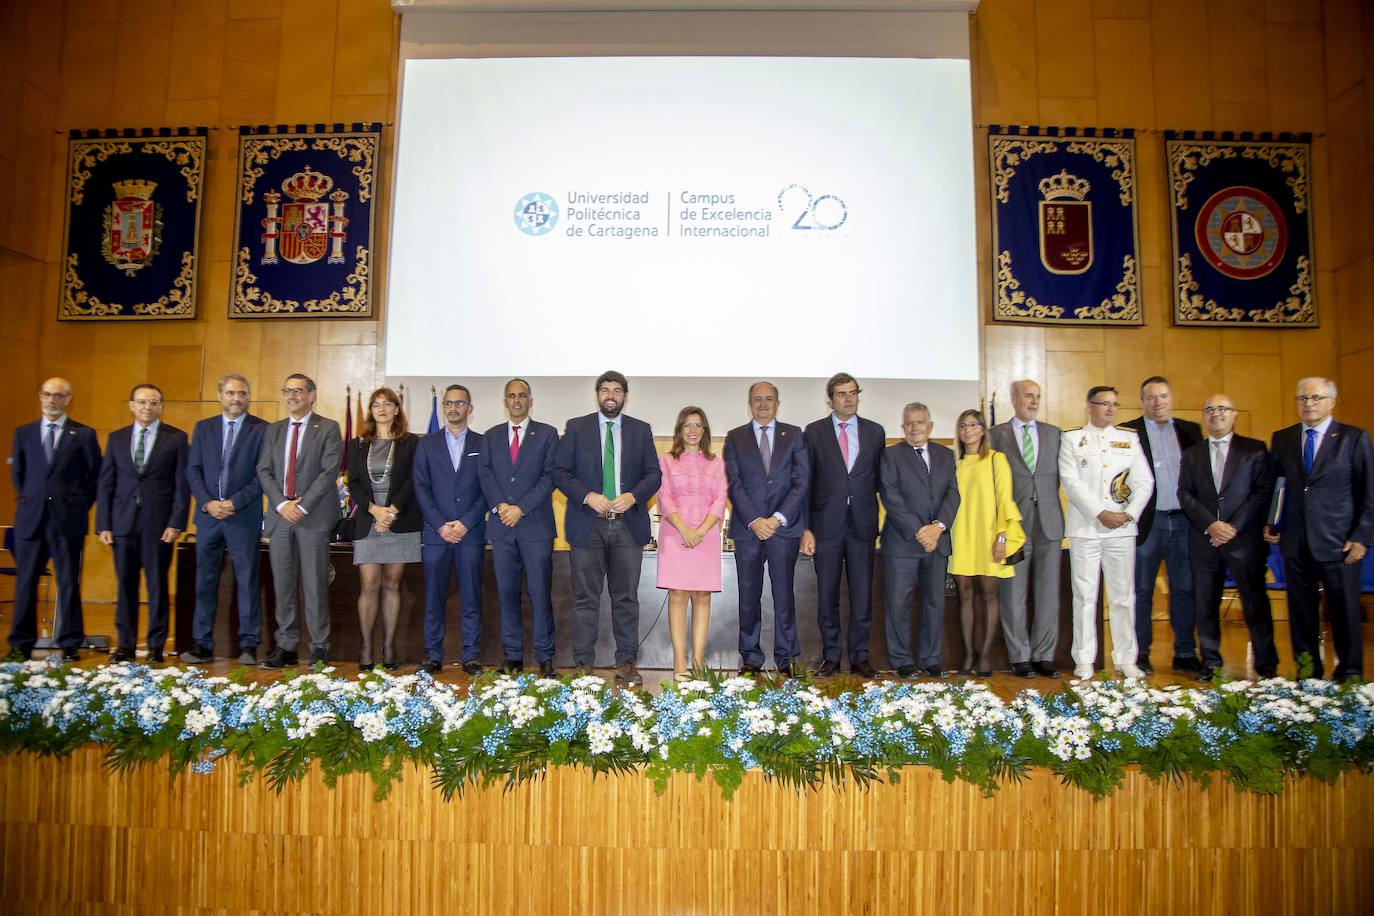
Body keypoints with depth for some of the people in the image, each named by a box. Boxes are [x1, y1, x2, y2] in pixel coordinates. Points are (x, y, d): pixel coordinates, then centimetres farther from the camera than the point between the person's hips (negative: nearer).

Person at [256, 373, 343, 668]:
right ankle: (286, 646, 14)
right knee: (283, 585, 6)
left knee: (315, 585, -2)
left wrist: (302, 505, -13)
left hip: (314, 515, -4)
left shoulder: (328, 429, 2)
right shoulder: (273, 430, 16)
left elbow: (329, 472, -7)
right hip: (279, 515, 4)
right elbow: (264, 471, 9)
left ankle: (319, 648, 4)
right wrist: (282, 504, -7)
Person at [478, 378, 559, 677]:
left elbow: (549, 476, -3)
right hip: (501, 525, 3)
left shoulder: (547, 434, 6)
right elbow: (484, 474, 6)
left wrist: (521, 508, -11)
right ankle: (512, 655, 14)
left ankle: (544, 657, 6)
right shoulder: (490, 436, 16)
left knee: (540, 593, -2)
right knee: (507, 593, 6)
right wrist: (499, 505, -10)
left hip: (536, 525, -3)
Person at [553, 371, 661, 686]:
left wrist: (633, 496, -12)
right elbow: (560, 471, 1)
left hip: (628, 524, 1)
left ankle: (626, 662, 15)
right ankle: (583, 663, 12)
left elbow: (654, 474, 7)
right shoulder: (576, 427, 6)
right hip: (587, 524, -1)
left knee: (626, 597, 6)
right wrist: (587, 496, -13)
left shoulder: (641, 431, 10)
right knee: (585, 597, 3)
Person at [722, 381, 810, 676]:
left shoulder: (794, 435, 9)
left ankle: (786, 659, 13)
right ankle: (750, 658, 15)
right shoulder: (735, 437, 9)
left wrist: (778, 518, -10)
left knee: (784, 594, 3)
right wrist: (754, 521, -11)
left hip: (784, 526, 0)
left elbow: (802, 481, 1)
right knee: (749, 596, 5)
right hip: (747, 527, 1)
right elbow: (734, 484, 1)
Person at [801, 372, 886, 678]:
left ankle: (859, 656, 18)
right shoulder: (814, 432, 3)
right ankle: (831, 656, 18)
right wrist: (805, 528, -5)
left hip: (862, 524, 1)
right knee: (827, 594, 5)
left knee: (862, 594, 6)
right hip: (827, 524, -1)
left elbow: (880, 477, 14)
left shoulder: (875, 432, 8)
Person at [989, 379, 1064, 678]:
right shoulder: (996, 435, 4)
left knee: (1048, 595, 4)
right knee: (1013, 597, 2)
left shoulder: (1053, 433, 12)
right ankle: (1020, 658, 12)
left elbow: (1058, 475, 15)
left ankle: (1044, 656, 14)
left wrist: (1048, 504, 5)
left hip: (1048, 524, 3)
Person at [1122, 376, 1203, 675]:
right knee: (1142, 591, 5)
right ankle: (1140, 653, 14)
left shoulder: (1190, 430, 11)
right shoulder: (1127, 432, 0)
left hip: (1184, 521, 3)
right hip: (1147, 522, -3)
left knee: (1185, 590, 8)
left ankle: (1185, 654, 18)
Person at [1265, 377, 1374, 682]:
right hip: (1295, 542, 3)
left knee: (1344, 612, 5)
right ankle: (1307, 674, 21)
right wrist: (1269, 525, 2)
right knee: (1301, 612, 9)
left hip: (1338, 542, -3)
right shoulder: (1281, 439, 9)